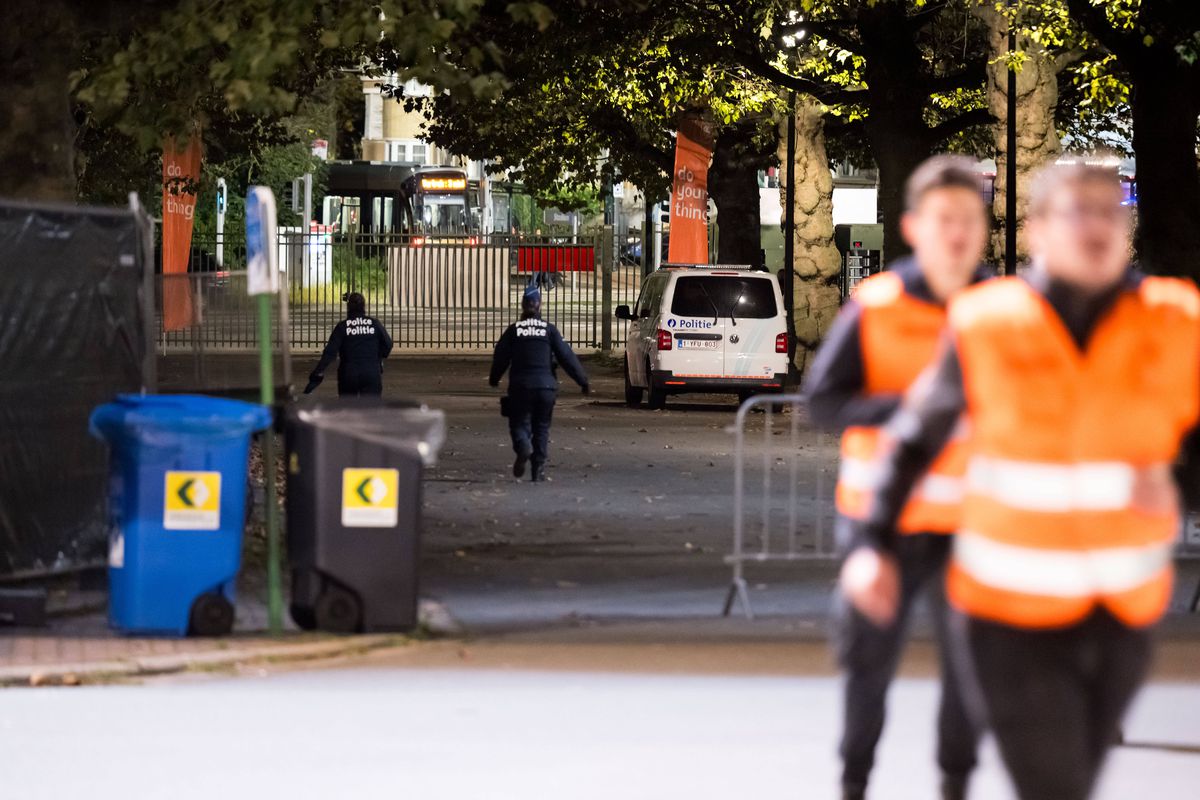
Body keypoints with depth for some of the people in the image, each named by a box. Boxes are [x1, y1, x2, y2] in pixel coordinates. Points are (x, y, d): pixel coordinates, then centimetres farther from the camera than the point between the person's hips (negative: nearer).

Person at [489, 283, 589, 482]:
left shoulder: (513, 331, 2)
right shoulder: (549, 330, 1)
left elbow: (501, 357, 8)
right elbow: (566, 357, -1)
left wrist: (494, 378, 27)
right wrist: (582, 380, 6)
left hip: (520, 385, -1)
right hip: (546, 386, 1)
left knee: (519, 422, 6)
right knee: (541, 427, 11)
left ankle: (523, 447, -28)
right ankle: (538, 469, 7)